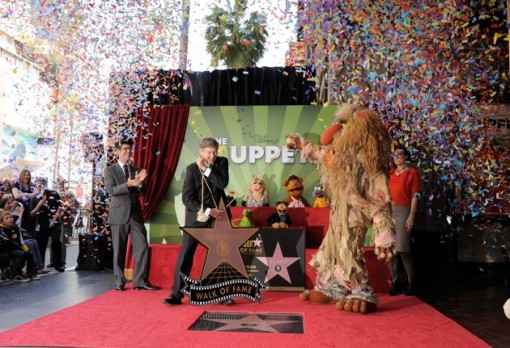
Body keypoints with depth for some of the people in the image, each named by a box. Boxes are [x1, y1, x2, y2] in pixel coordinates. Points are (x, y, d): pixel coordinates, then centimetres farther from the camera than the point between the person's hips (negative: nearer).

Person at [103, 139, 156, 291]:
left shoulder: (137, 170, 13)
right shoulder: (109, 170, 2)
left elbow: (141, 193, 8)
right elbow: (110, 190, -12)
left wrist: (140, 183, -14)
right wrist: (129, 184, -26)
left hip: (136, 214, 3)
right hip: (119, 214, -3)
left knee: (142, 247, -4)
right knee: (119, 250, 4)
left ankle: (140, 281, 3)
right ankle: (119, 282, 15)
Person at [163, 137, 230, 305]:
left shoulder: (222, 162, 2)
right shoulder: (192, 168, -5)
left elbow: (223, 183, -15)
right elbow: (187, 198, -11)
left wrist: (206, 169, -16)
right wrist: (208, 211, -17)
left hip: (217, 216, 2)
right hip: (196, 217, -2)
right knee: (185, 255, -2)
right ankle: (177, 294, 6)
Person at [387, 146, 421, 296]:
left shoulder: (412, 172, 4)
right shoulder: (390, 174, 18)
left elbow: (415, 196, -2)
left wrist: (411, 216, -11)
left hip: (403, 211, -5)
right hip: (388, 211, 5)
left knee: (402, 248, -10)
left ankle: (411, 282, 5)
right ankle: (395, 281, 11)